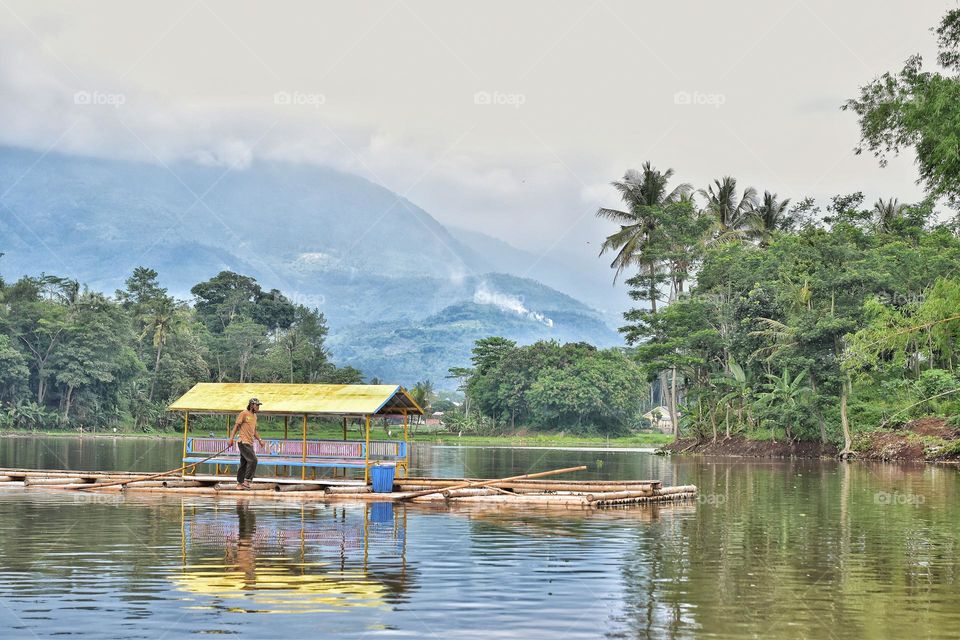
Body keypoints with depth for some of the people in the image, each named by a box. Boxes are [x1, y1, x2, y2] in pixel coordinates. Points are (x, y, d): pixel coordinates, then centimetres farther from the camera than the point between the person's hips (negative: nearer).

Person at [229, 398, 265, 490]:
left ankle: (239, 484, 16)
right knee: (253, 460, -16)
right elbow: (236, 426, -8)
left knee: (244, 464, 11)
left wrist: (259, 440, 16)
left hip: (250, 443, 9)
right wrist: (231, 438, -16)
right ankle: (246, 481, -12)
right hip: (243, 442, -9)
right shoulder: (244, 413, -7)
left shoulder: (254, 416, 18)